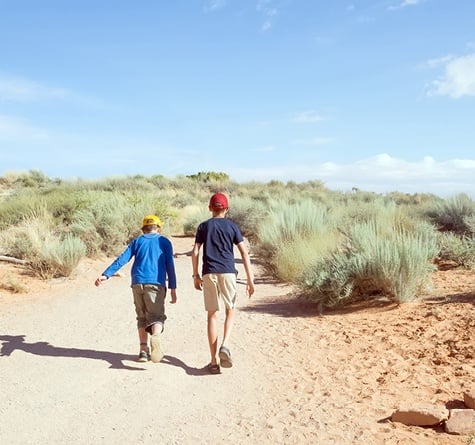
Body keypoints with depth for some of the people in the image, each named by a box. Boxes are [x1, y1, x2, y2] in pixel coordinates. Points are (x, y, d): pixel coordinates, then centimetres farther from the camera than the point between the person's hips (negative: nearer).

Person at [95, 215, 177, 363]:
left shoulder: (137, 241, 16)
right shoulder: (164, 242, 11)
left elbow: (122, 259, 5)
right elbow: (170, 266, 4)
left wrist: (106, 275, 0)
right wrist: (172, 288, 4)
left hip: (137, 284, 3)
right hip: (156, 284, -2)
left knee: (142, 318, 14)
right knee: (156, 316, -2)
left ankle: (143, 350, 8)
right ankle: (155, 336, -32)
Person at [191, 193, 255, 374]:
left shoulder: (203, 226, 9)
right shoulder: (232, 226, 7)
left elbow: (195, 252, 2)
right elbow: (244, 253, 0)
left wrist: (195, 275, 12)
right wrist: (250, 279, 0)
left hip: (209, 274, 1)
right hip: (228, 272, -1)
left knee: (212, 315, 6)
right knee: (230, 310, 17)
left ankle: (214, 362, 8)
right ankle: (224, 345, -6)